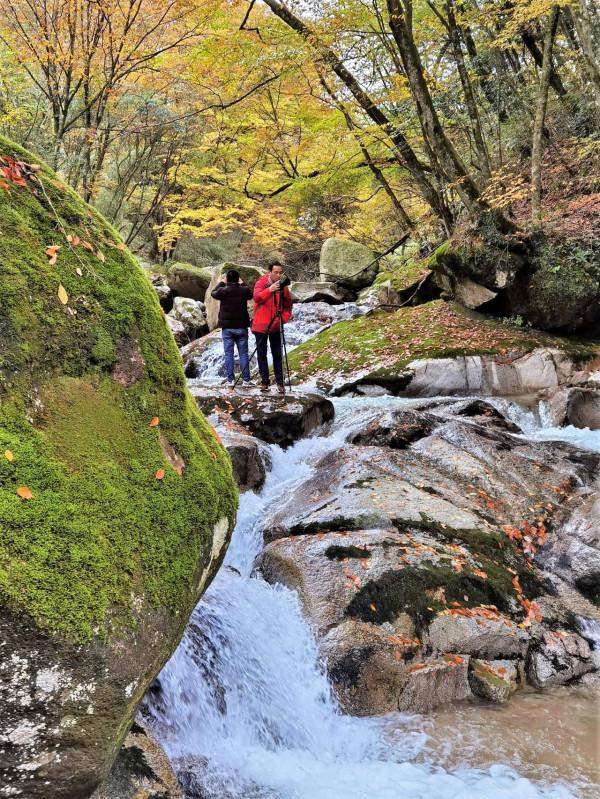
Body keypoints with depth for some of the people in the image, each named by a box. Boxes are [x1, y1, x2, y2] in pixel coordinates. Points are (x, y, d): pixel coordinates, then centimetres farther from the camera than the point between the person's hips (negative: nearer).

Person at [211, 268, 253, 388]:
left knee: (228, 354, 4)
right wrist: (242, 284, 23)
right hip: (241, 327, 1)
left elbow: (213, 293, 13)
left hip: (227, 327, 0)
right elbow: (250, 295, 17)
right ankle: (246, 379, 6)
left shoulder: (223, 291, -8)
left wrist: (222, 283, 22)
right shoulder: (244, 290, -6)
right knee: (243, 353, 5)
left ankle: (231, 379, 4)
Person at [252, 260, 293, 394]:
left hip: (275, 326, 2)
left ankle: (280, 382, 10)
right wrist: (270, 289, -40)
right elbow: (256, 297, -26)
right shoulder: (261, 282, -7)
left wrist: (284, 318, -5)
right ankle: (264, 382, 12)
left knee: (277, 355, 4)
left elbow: (288, 305, 10)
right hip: (261, 326, -2)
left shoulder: (283, 286, 2)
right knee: (262, 354, 4)